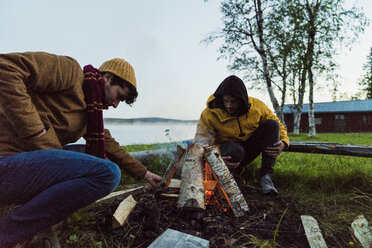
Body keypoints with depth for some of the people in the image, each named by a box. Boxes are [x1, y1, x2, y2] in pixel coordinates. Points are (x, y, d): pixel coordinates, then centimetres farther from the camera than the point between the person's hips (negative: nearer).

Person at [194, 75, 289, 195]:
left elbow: (277, 125, 2)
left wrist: (283, 143, -19)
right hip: (228, 153, -4)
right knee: (234, 149, -41)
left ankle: (265, 175, -20)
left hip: (250, 151, 4)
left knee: (271, 124, -19)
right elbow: (201, 142, -23)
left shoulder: (257, 106, -10)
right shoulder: (210, 114, -19)